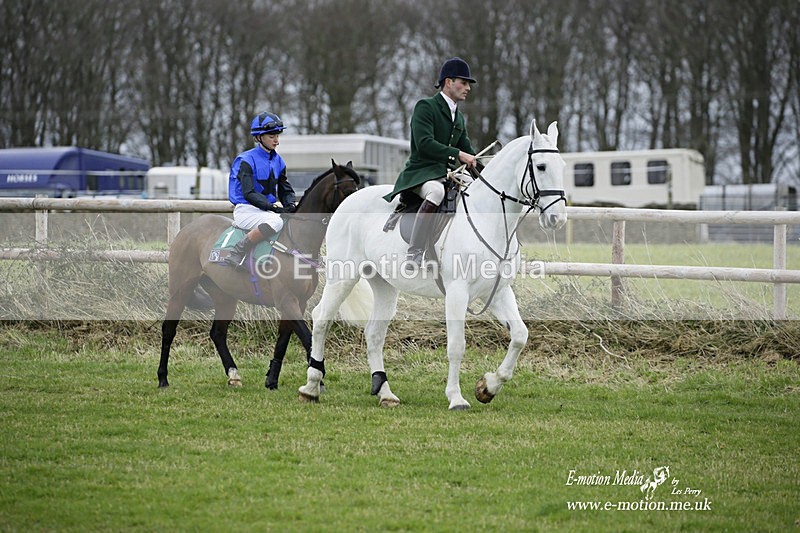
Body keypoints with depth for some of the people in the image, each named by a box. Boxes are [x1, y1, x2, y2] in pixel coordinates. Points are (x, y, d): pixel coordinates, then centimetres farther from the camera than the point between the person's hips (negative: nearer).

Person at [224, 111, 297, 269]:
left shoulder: (278, 161, 12)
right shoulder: (246, 160, -10)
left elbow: (285, 190, 15)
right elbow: (249, 193, -19)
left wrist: (291, 206, -8)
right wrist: (273, 207, -28)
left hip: (270, 210, 7)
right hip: (246, 210, -7)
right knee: (275, 221, -37)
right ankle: (237, 253, -29)